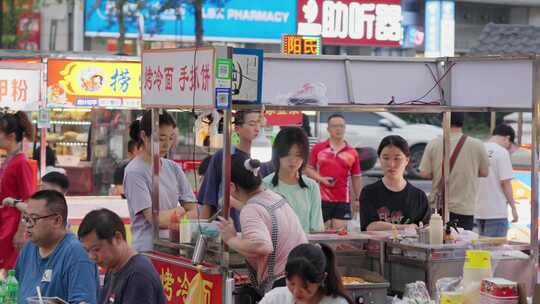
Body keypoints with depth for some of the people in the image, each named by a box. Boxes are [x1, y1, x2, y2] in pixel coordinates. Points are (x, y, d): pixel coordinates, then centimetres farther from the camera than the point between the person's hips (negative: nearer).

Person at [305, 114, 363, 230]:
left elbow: (356, 178, 10)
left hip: (343, 200, 1)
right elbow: (308, 169, 8)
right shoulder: (318, 149, 4)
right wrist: (321, 179, -9)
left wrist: (357, 199, 6)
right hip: (321, 199, -1)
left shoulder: (352, 153, 5)